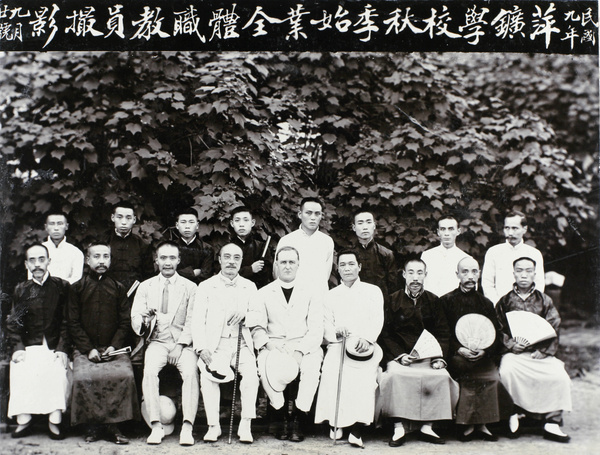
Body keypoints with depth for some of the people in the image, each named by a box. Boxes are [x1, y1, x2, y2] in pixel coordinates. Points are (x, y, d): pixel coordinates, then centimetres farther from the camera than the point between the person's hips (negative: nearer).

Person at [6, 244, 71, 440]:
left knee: (58, 371, -32)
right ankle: (23, 419, -22)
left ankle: (55, 420, -27)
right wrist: (17, 348, -6)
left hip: (54, 347, -1)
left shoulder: (62, 286, 8)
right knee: (21, 371, -30)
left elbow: (67, 321, 3)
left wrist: (62, 349, -8)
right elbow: (13, 323, 10)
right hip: (29, 346, 2)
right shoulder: (21, 289, 15)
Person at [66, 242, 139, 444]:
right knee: (83, 378, -29)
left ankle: (112, 424, -15)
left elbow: (125, 323, 10)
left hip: (114, 349, 1)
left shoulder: (118, 288, 14)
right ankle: (92, 425, -12)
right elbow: (73, 323, 5)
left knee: (125, 376, -28)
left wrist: (114, 347, -6)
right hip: (85, 349, 0)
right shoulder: (77, 288, 10)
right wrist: (88, 349, -8)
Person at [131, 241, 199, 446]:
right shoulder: (146, 286, 14)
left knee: (191, 372, -29)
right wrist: (144, 321, -18)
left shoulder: (190, 287, 9)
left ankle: (187, 427, -28)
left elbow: (192, 321, 2)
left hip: (183, 342, -1)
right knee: (149, 371, -29)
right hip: (157, 342, 1)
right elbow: (135, 317, 6)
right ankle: (156, 426, -23)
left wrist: (180, 345, -12)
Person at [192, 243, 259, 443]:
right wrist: (202, 348, -10)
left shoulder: (250, 287, 17)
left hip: (242, 344, 1)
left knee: (251, 371, -28)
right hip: (215, 345, 0)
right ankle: (213, 426, -19)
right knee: (207, 373, -28)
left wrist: (245, 311, -12)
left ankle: (245, 425, -21)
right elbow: (198, 321, 4)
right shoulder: (206, 286, 12)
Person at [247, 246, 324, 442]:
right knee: (265, 364, -32)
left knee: (312, 365, -33)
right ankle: (280, 416, -17)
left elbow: (316, 329, 1)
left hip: (305, 347, 0)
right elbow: (257, 327, 3)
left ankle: (299, 417, -20)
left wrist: (299, 350, -15)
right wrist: (269, 345, -17)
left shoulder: (311, 292, 11)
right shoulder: (263, 293, 14)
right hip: (274, 346, 1)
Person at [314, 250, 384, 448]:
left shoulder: (373, 291, 15)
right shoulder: (331, 295, 21)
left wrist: (366, 339, -16)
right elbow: (326, 324, 12)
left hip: (365, 346, -1)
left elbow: (377, 320, 3)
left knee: (363, 378, -31)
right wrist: (335, 333, -11)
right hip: (338, 345, 1)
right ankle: (335, 424, -17)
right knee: (332, 373, -30)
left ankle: (356, 431, -33)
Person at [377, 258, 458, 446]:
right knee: (396, 375, -33)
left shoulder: (433, 301, 12)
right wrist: (400, 356, -12)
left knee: (442, 377, -26)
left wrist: (439, 357, -8)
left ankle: (427, 426, -16)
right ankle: (399, 427, -24)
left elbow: (442, 333, 8)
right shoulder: (393, 300, 7)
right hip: (398, 355, -2)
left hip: (428, 356, 2)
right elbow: (385, 334, 2)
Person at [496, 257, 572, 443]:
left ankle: (552, 423, -15)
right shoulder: (505, 301, 12)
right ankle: (514, 412, -13)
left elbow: (554, 330, 6)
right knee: (507, 371, -34)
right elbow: (498, 330, 8)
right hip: (514, 353, -1)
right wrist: (510, 344, -10)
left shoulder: (544, 301, 13)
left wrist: (544, 350, -8)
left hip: (541, 353, 1)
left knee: (560, 377, -26)